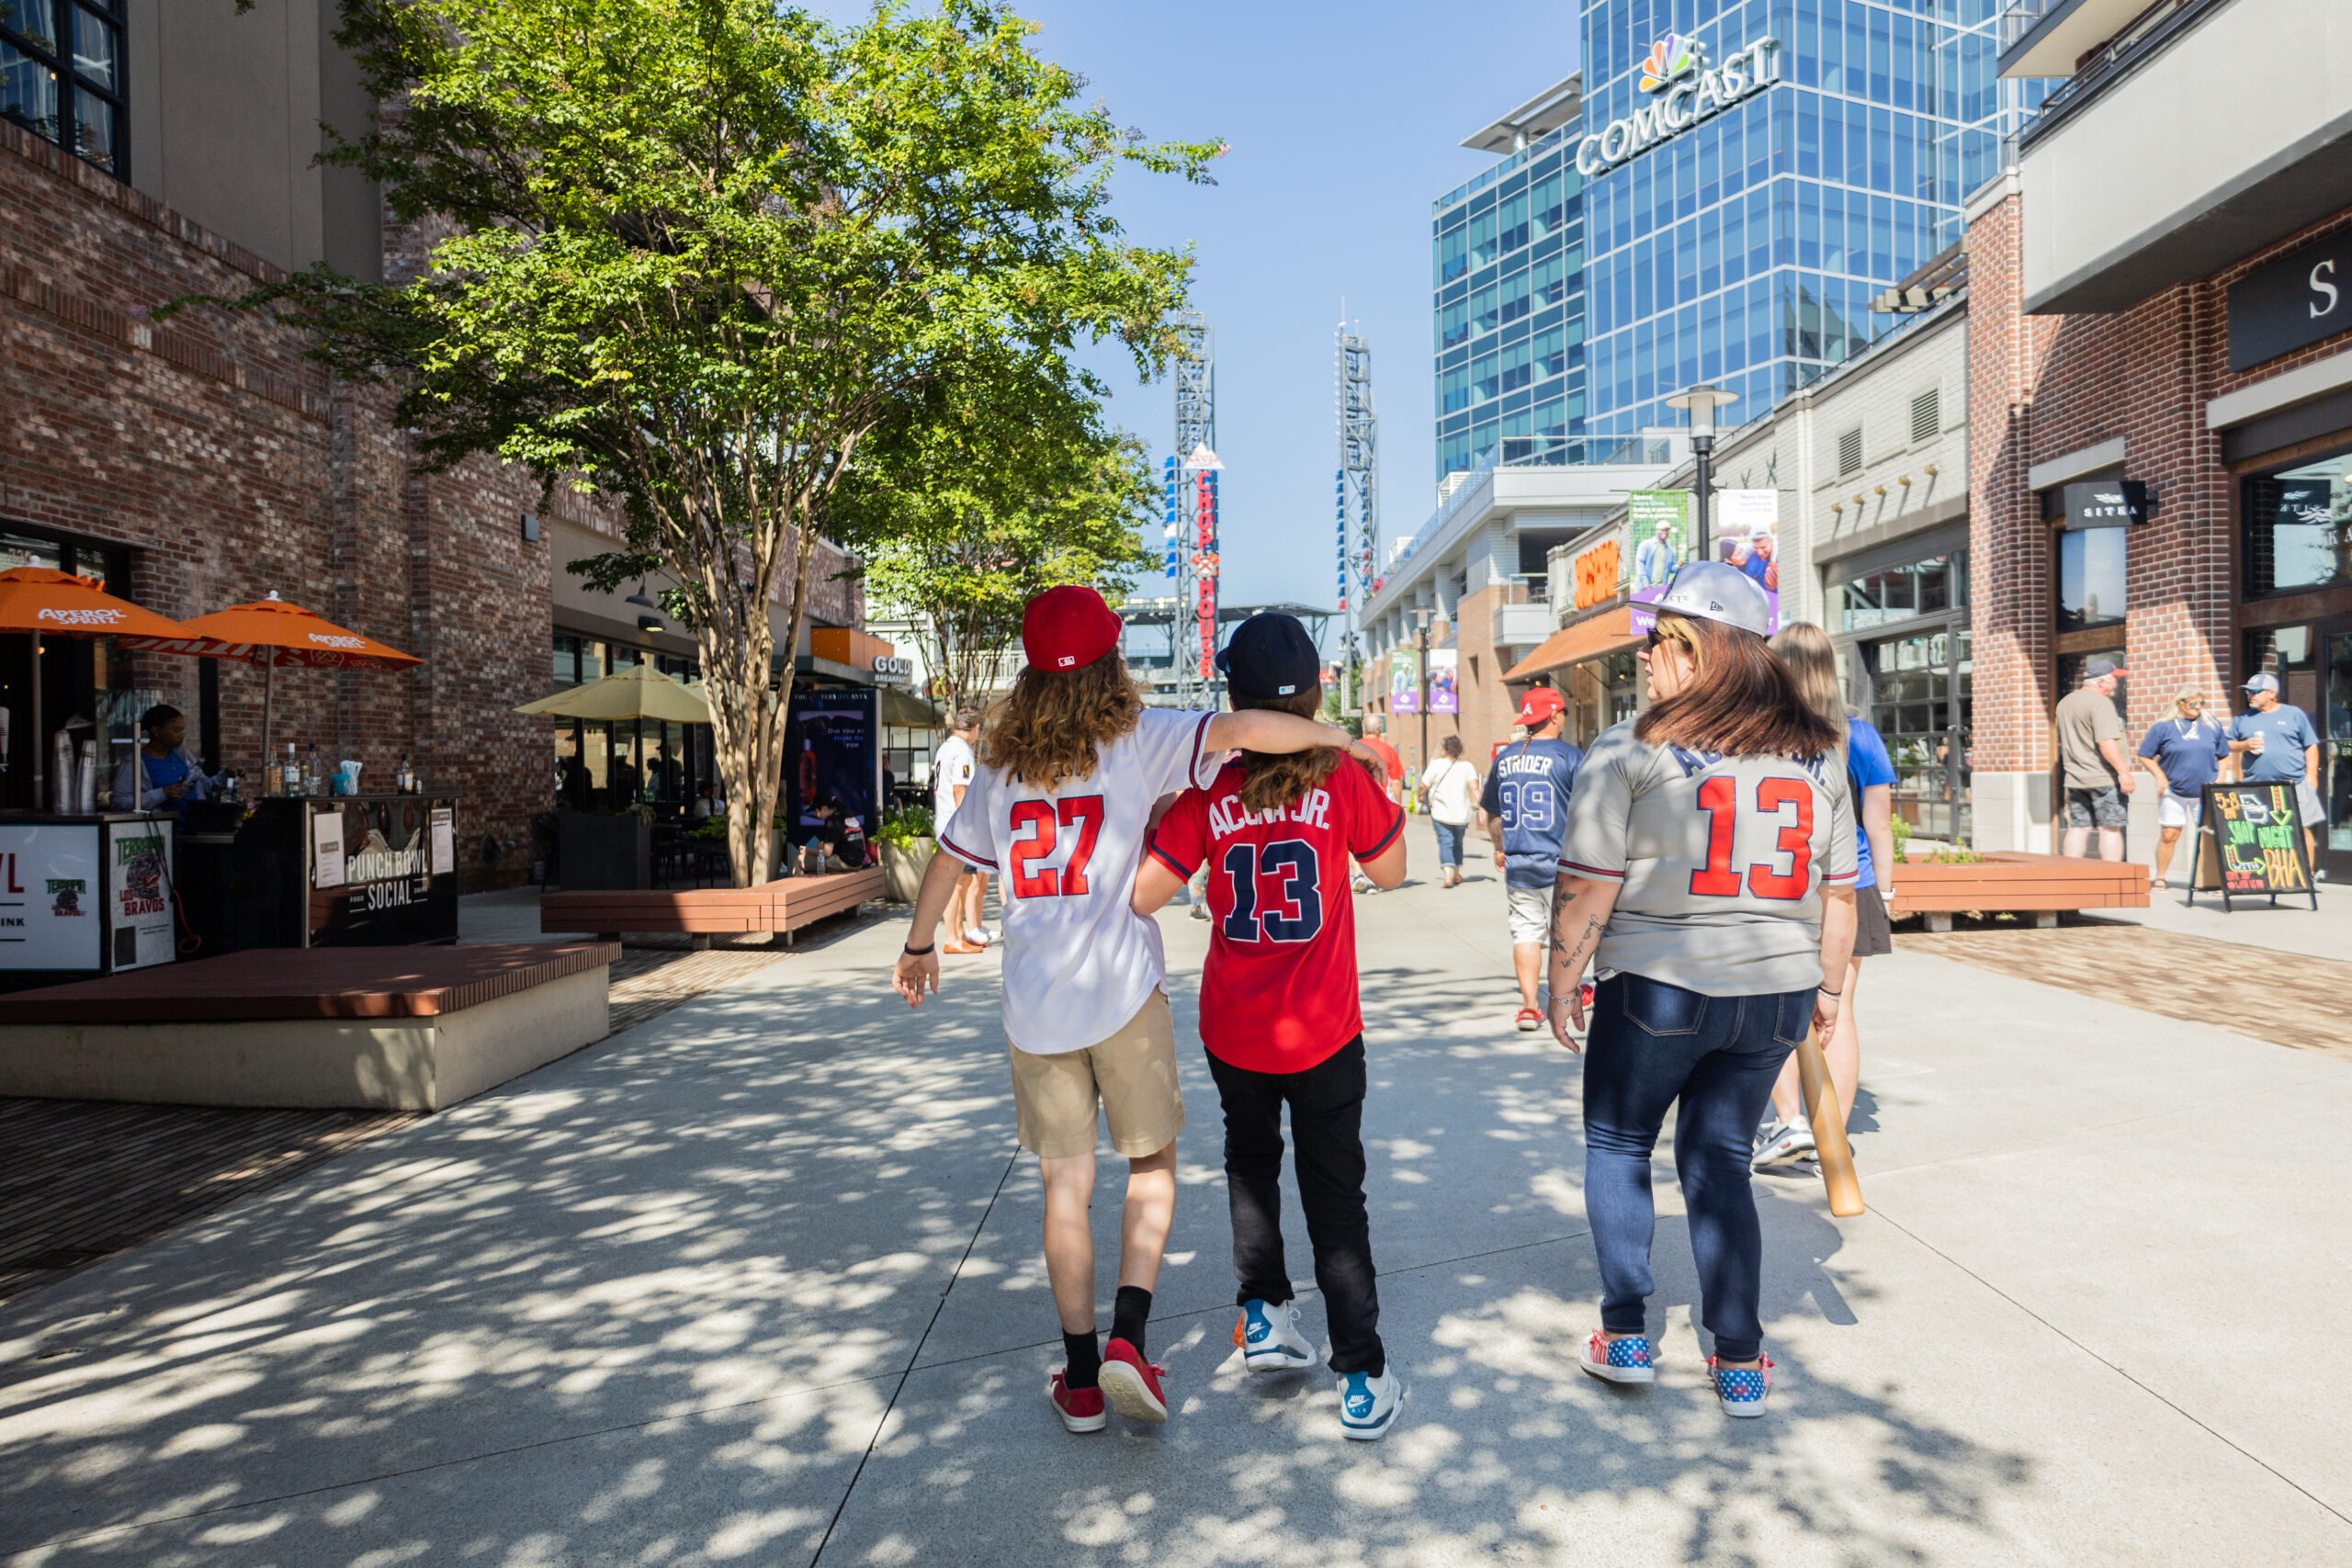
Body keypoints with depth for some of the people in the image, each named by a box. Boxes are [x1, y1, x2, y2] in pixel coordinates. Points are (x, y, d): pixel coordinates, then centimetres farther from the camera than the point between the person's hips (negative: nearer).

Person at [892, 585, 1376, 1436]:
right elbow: (1243, 731, -19)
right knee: (1152, 1166, 14)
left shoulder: (1001, 761, 7)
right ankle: (1126, 1336, 1)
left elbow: (946, 861, 16)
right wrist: (1338, 738, -4)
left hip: (1034, 1004, 3)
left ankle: (1080, 1378, 19)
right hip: (1123, 993, -3)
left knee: (1065, 1185, 11)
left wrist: (919, 946, 30)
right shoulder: (1137, 738, -5)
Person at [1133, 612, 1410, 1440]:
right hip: (1323, 1032, -1)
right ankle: (1362, 1381, 14)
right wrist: (1383, 796, 17)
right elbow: (1391, 871, 4)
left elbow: (1144, 894, -10)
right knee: (1336, 1194, 9)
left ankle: (1263, 1317, 27)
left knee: (1250, 1164, 27)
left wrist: (1152, 825, 6)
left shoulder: (1207, 790, -9)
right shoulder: (1343, 779, -10)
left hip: (1232, 1031, 1)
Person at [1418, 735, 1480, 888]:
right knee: (1457, 843, 19)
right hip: (1462, 814, 3)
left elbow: (1423, 786, -2)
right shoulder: (1467, 767, 0)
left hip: (1441, 812, -3)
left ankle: (1447, 875, -26)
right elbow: (1474, 787, -12)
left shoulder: (1436, 765, -5)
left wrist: (1420, 796, 18)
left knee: (1445, 842, -6)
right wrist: (1477, 805, -12)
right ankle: (1457, 875, 30)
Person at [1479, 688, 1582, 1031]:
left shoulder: (1504, 759, 5)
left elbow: (1492, 814, 14)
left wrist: (1500, 849, 28)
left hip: (1517, 864, 3)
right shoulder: (1569, 756, -9)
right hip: (1559, 863, -3)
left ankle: (1529, 1005, 5)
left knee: (1525, 932, 8)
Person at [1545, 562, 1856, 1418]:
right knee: (1719, 1162, 16)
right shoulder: (1816, 756, 6)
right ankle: (1740, 1363, 21)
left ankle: (1625, 1335, 19)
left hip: (1658, 990, -4)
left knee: (1617, 1146, 16)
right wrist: (1826, 990, 21)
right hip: (1776, 995, 5)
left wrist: (1561, 988, -1)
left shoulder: (1630, 750, -11)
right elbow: (1839, 894, 10)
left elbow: (1585, 890, -12)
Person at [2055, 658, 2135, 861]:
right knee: (2110, 829, -3)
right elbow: (2106, 742, -22)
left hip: (2074, 776, 7)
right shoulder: (2100, 702, -13)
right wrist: (2123, 770, -22)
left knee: (2078, 828, 8)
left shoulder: (2064, 702, 15)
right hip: (2103, 777, -7)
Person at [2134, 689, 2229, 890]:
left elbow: (2223, 756, 14)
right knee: (2169, 835, 0)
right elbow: (2145, 756, 0)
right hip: (2173, 792, -2)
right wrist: (2160, 777, -9)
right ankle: (2160, 878, 12)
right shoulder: (2163, 727, -3)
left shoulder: (2212, 726, 6)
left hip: (2206, 793, 2)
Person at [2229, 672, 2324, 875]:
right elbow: (2228, 746, 15)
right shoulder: (2242, 719, 12)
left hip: (2294, 785, -1)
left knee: (2304, 829, -2)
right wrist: (2244, 745, -7)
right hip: (2255, 788, 1)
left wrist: (2311, 777, -1)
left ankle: (2308, 873, 7)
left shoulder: (2294, 715, 8)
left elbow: (2311, 746, 7)